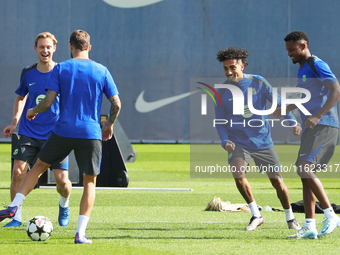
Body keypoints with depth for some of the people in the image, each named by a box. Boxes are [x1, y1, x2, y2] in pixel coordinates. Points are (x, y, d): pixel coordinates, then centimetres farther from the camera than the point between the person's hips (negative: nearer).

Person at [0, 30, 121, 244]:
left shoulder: (60, 69, 0)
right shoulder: (101, 71, 3)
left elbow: (48, 102, -6)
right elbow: (116, 104, 1)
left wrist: (33, 111, 14)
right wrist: (109, 125, 19)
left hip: (63, 131, 0)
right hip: (91, 134, 0)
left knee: (39, 166, 20)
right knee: (90, 181, 9)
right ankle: (81, 233, -1)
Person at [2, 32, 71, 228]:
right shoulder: (28, 73, 4)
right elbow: (20, 98, 21)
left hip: (55, 135, -2)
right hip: (29, 133, 2)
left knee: (62, 180, -5)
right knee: (18, 172, -13)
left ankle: (64, 204, 29)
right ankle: (16, 216, 1)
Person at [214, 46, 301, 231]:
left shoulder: (258, 83, -5)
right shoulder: (222, 92, -3)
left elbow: (278, 103, -1)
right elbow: (220, 122, 3)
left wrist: (293, 122, -16)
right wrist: (225, 141, -15)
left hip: (262, 141, 0)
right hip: (238, 143, 0)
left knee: (277, 181, 1)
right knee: (238, 174, -25)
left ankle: (290, 218, 25)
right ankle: (256, 216, -6)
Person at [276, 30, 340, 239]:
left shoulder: (317, 65, -9)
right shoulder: (303, 69, 20)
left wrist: (318, 116, -26)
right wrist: (285, 110, 22)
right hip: (312, 128, 10)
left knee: (305, 169, -19)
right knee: (306, 174, 5)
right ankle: (310, 227, 5)